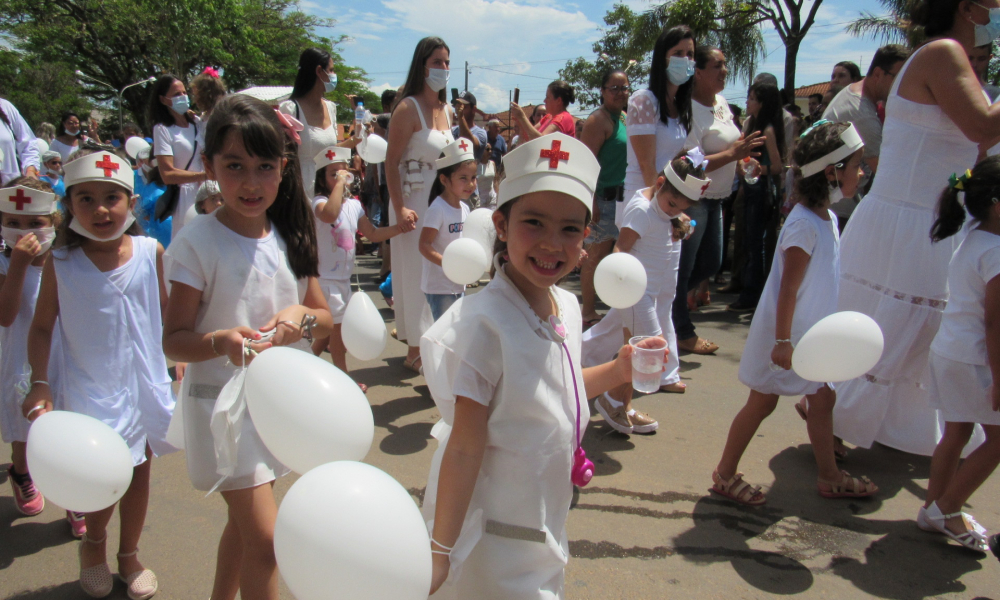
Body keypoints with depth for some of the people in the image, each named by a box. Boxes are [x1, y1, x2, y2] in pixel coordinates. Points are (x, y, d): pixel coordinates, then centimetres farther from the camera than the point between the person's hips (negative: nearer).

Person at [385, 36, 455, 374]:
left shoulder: (447, 111, 12)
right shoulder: (408, 108, -10)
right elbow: (391, 162, -14)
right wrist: (399, 209, -23)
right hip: (414, 200, -7)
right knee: (416, 273, 0)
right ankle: (415, 350, 12)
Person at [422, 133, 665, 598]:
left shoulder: (567, 307, -3)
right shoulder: (484, 322, -25)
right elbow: (465, 446, -22)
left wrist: (616, 372, 2)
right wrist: (439, 550, -18)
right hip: (490, 537, -7)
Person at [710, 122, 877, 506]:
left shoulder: (827, 218, 7)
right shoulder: (804, 224, -23)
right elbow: (788, 287, -23)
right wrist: (783, 340, -22)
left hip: (812, 333, 9)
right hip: (786, 332, -9)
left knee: (823, 399, 16)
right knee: (762, 403, 2)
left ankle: (830, 477, 31)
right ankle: (724, 475, 17)